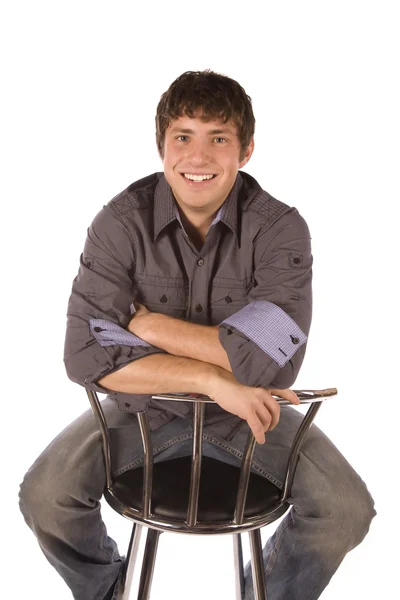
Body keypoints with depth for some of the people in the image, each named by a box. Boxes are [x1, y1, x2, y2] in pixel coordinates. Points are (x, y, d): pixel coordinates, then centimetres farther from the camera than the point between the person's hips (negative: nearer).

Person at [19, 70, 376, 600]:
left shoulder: (280, 228, -16)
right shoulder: (122, 222, -15)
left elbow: (273, 361, -27)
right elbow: (87, 354, -24)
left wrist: (149, 324, -21)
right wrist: (215, 379, -31)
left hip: (247, 411, 0)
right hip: (145, 406, 1)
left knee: (348, 511, -16)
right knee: (44, 496, -18)